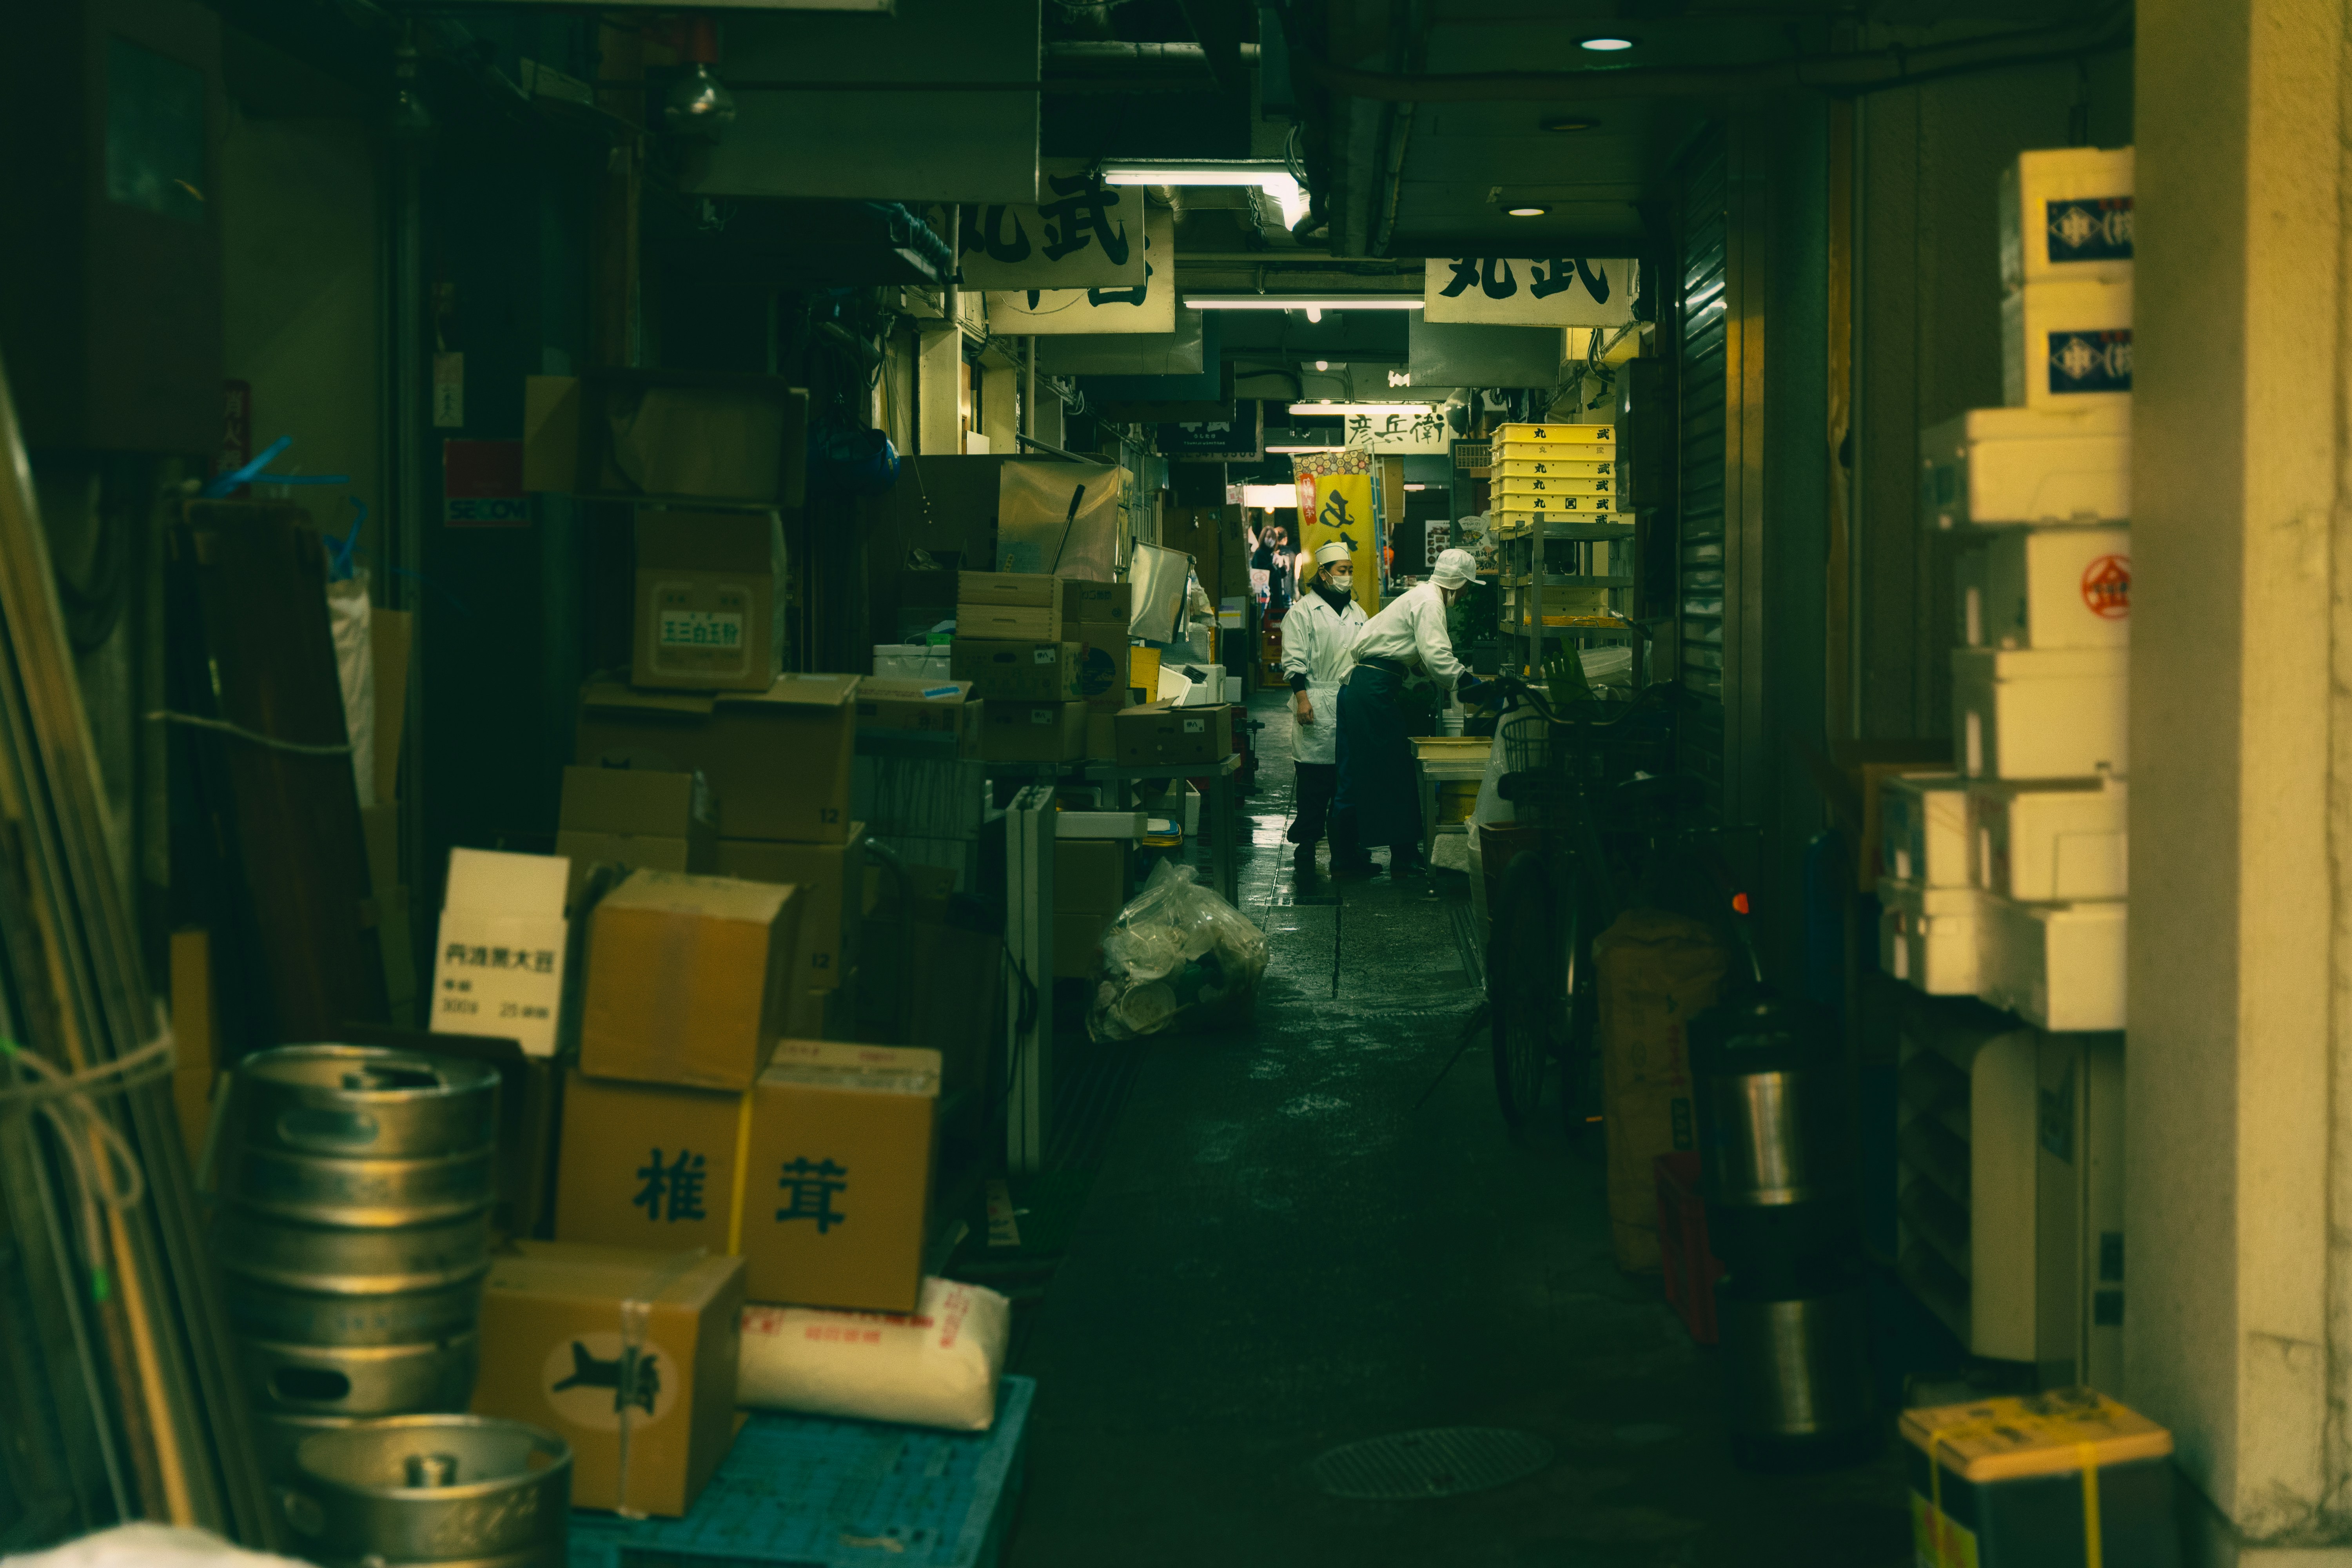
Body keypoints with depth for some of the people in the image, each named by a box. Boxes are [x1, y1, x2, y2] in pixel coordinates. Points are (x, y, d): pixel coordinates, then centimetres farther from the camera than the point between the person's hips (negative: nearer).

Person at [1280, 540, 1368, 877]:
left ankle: (1345, 851, 13)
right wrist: (1301, 698, -16)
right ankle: (1306, 849, 1)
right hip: (1317, 709, -6)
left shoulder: (1356, 612, 18)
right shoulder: (1303, 610, -1)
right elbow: (1294, 661, -7)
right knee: (1315, 783, -6)